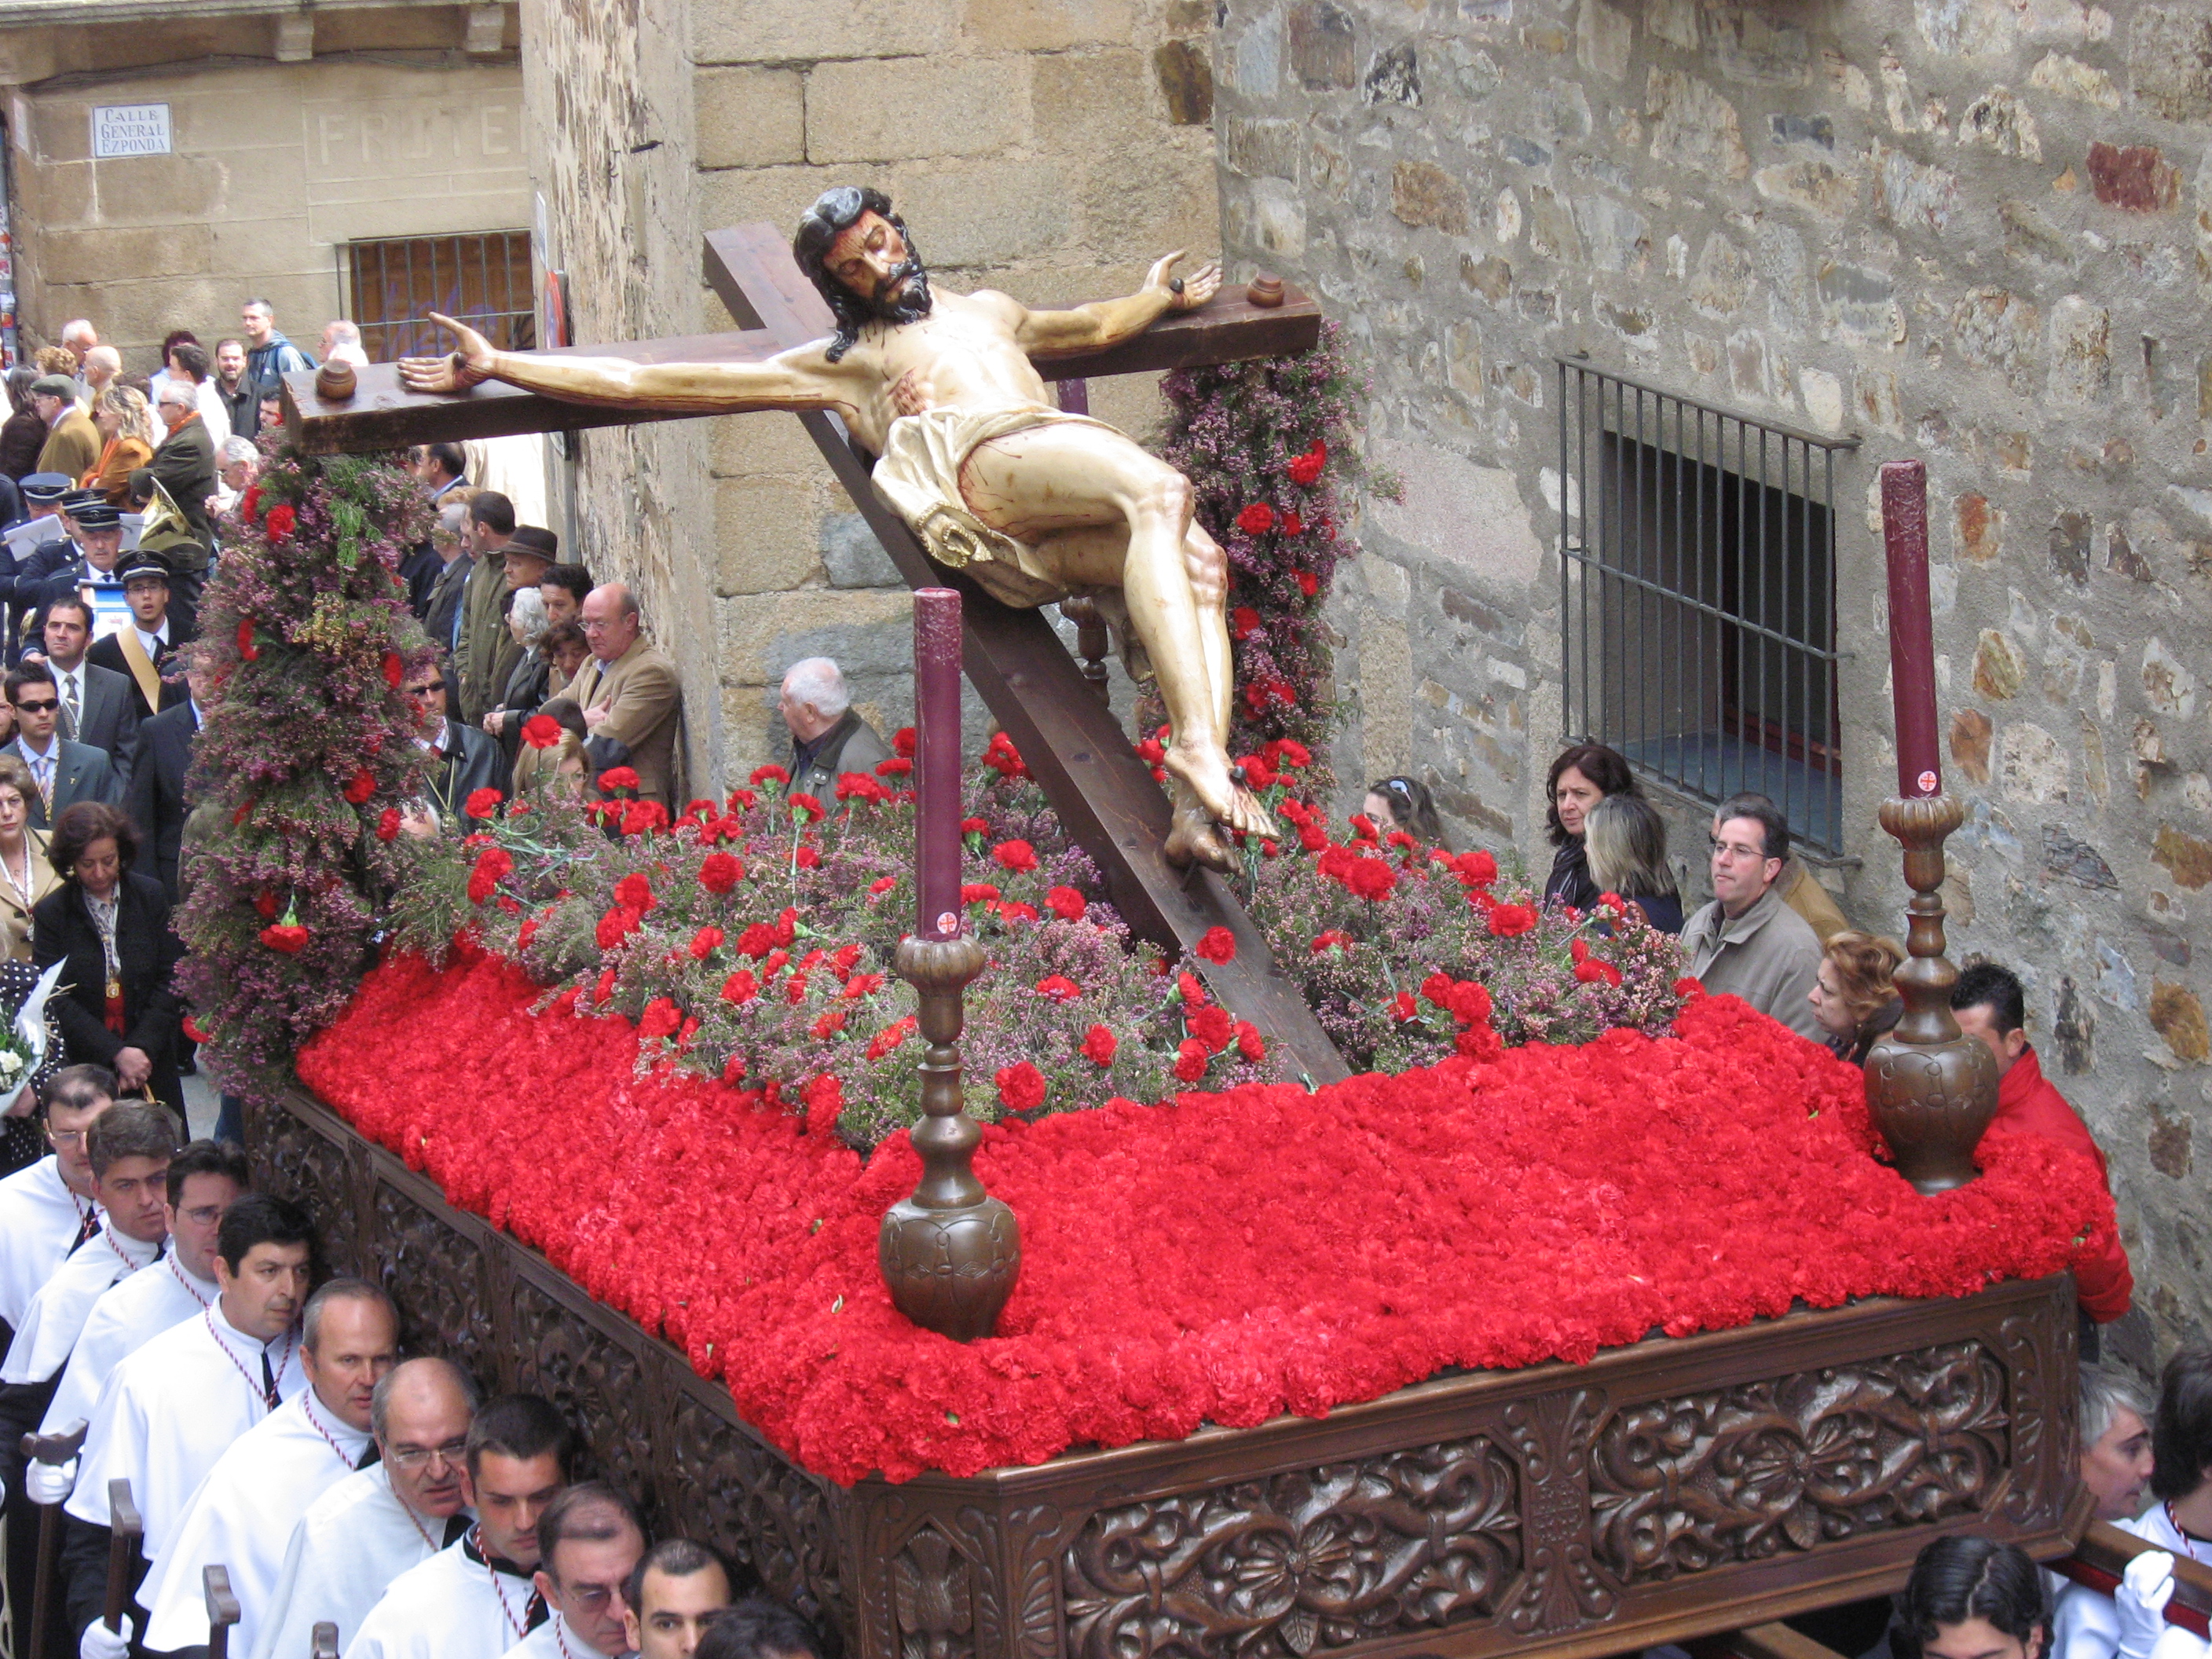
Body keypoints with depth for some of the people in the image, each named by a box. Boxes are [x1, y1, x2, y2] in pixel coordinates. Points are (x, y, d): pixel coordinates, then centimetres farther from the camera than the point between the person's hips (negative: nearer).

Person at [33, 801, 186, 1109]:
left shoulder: (151, 896, 3)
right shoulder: (50, 913, -2)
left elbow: (171, 980, 1)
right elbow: (57, 1001, -7)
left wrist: (143, 1047, -11)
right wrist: (116, 1054, -16)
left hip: (153, 1065, 2)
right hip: (82, 1068, -1)